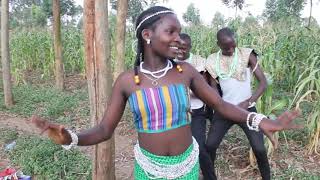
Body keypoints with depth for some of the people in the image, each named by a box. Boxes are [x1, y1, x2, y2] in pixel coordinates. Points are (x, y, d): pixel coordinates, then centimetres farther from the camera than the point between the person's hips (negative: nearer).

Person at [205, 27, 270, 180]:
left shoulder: (247, 54, -7)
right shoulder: (213, 61, -2)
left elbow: (263, 82, -9)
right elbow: (213, 89, 4)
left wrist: (247, 102, -21)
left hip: (247, 109, -1)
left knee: (259, 148, -3)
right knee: (210, 145, 2)